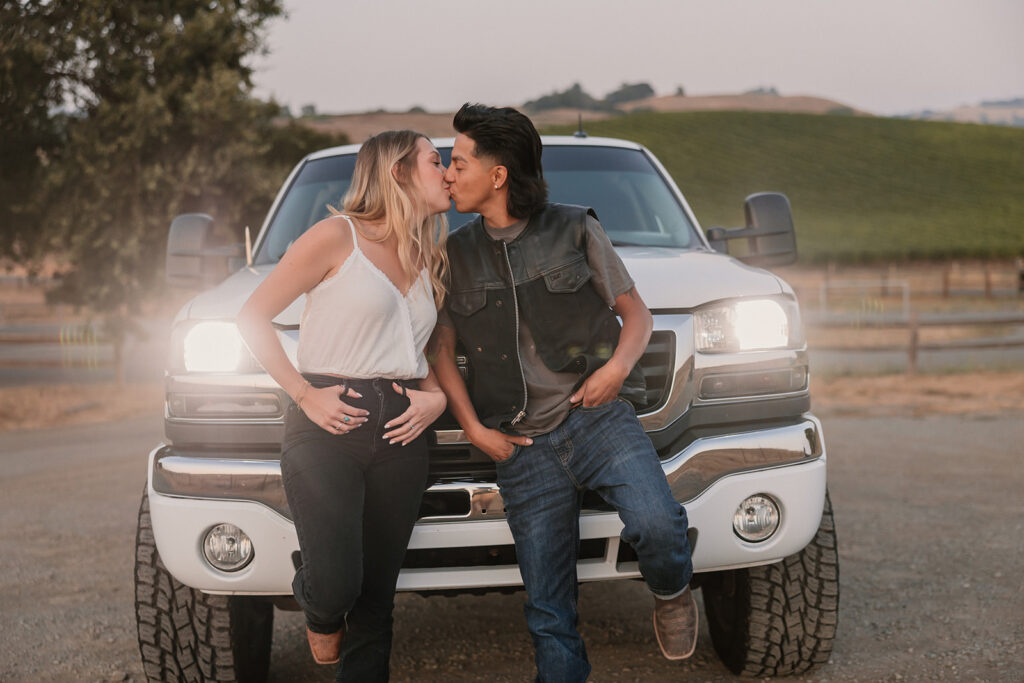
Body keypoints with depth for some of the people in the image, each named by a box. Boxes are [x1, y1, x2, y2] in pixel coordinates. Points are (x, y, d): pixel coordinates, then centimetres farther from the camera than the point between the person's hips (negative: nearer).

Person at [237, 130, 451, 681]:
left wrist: (436, 396, 5)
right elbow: (253, 317, -3)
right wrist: (305, 395, -11)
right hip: (326, 428, -6)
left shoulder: (429, 262, 17)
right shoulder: (339, 236, -2)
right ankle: (320, 616, 19)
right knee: (335, 585, -17)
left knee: (376, 597, 5)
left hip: (400, 433, 6)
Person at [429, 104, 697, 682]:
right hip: (524, 447, 3)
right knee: (549, 613, 1)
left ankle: (672, 592, 5)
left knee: (655, 524, -28)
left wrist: (619, 365, -13)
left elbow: (637, 312, 8)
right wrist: (473, 427, 2)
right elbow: (441, 347, 15)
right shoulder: (455, 255, 12)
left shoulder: (576, 230, 4)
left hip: (599, 418, -2)